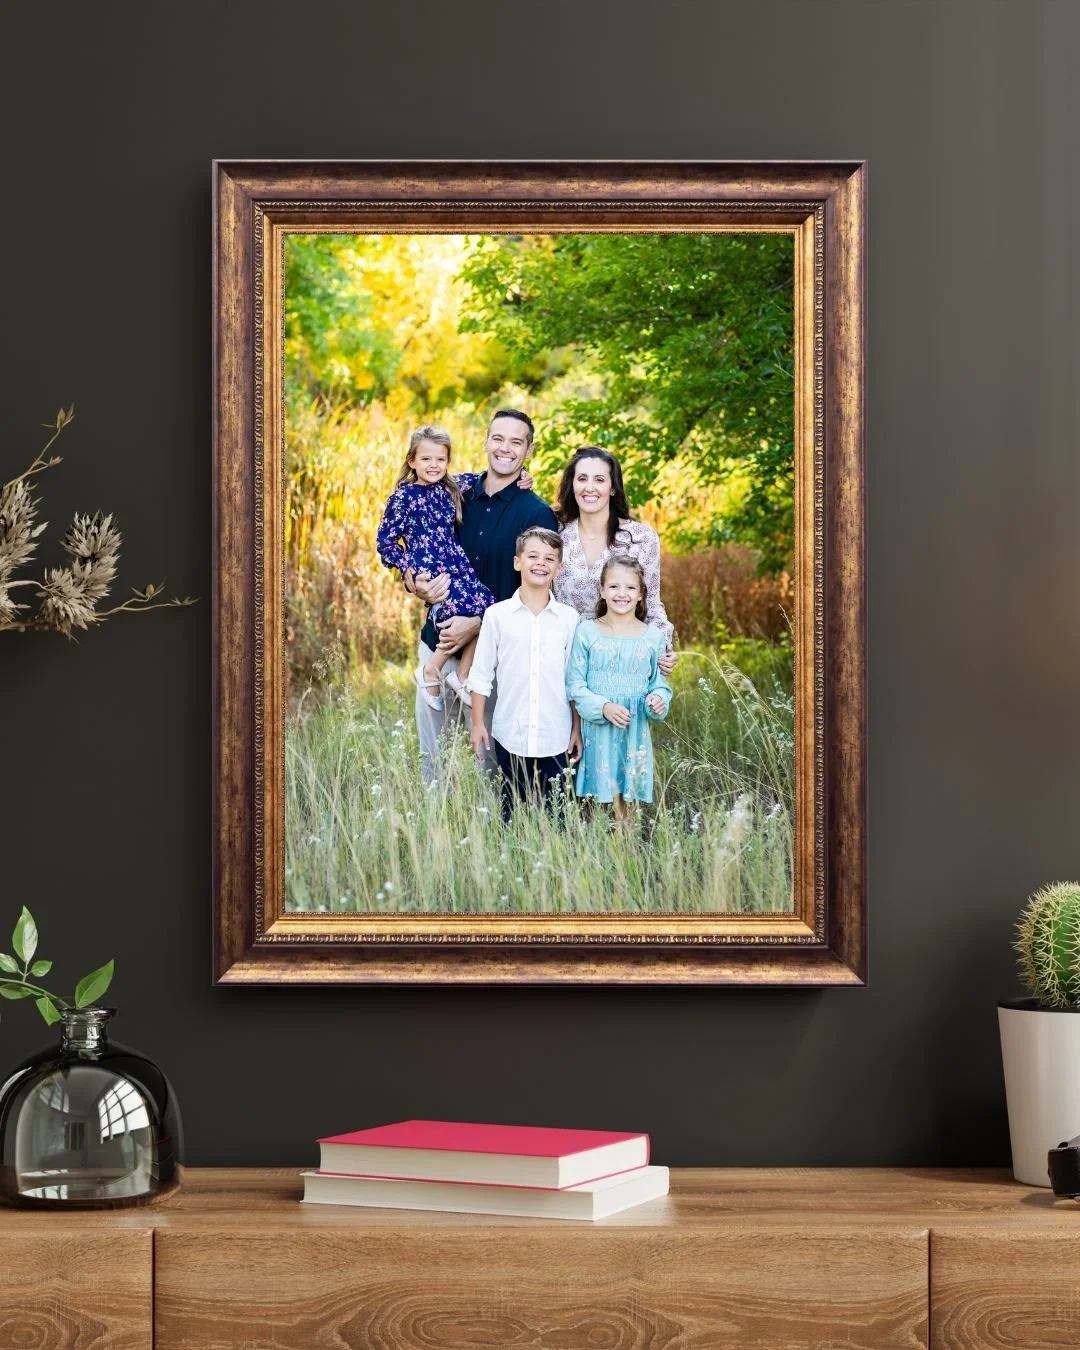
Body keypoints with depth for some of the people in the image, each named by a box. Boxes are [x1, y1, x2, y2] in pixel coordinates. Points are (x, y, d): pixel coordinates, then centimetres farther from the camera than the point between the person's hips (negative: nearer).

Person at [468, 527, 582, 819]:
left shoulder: (569, 618, 2)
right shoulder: (497, 615, -1)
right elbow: (481, 674, 4)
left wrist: (577, 729, 5)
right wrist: (477, 723, 2)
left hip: (555, 738, 0)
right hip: (509, 735, 0)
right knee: (511, 807, 7)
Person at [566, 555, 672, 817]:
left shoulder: (653, 636, 3)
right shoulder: (587, 632, -2)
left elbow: (659, 682, 10)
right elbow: (575, 684, -3)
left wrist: (659, 699, -13)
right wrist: (603, 707, -18)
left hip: (635, 732, 1)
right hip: (597, 731, -1)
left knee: (626, 801, 4)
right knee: (598, 805, 2)